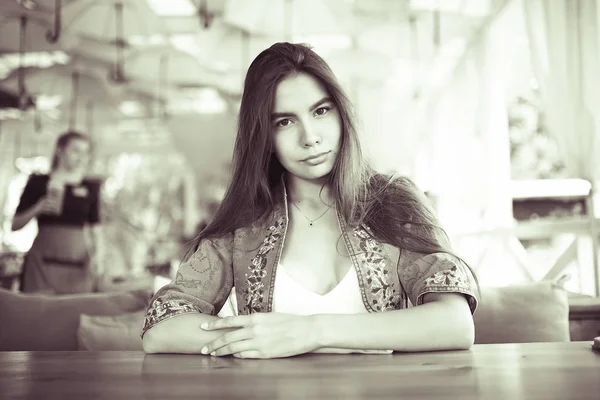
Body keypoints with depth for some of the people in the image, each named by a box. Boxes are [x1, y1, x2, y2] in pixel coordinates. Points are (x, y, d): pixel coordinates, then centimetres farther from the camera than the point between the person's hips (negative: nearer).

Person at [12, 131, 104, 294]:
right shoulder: (38, 182, 4)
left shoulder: (91, 187, 8)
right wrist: (38, 208, -10)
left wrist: (98, 253, -5)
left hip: (78, 262, 2)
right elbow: (15, 224, 6)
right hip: (43, 260, -1)